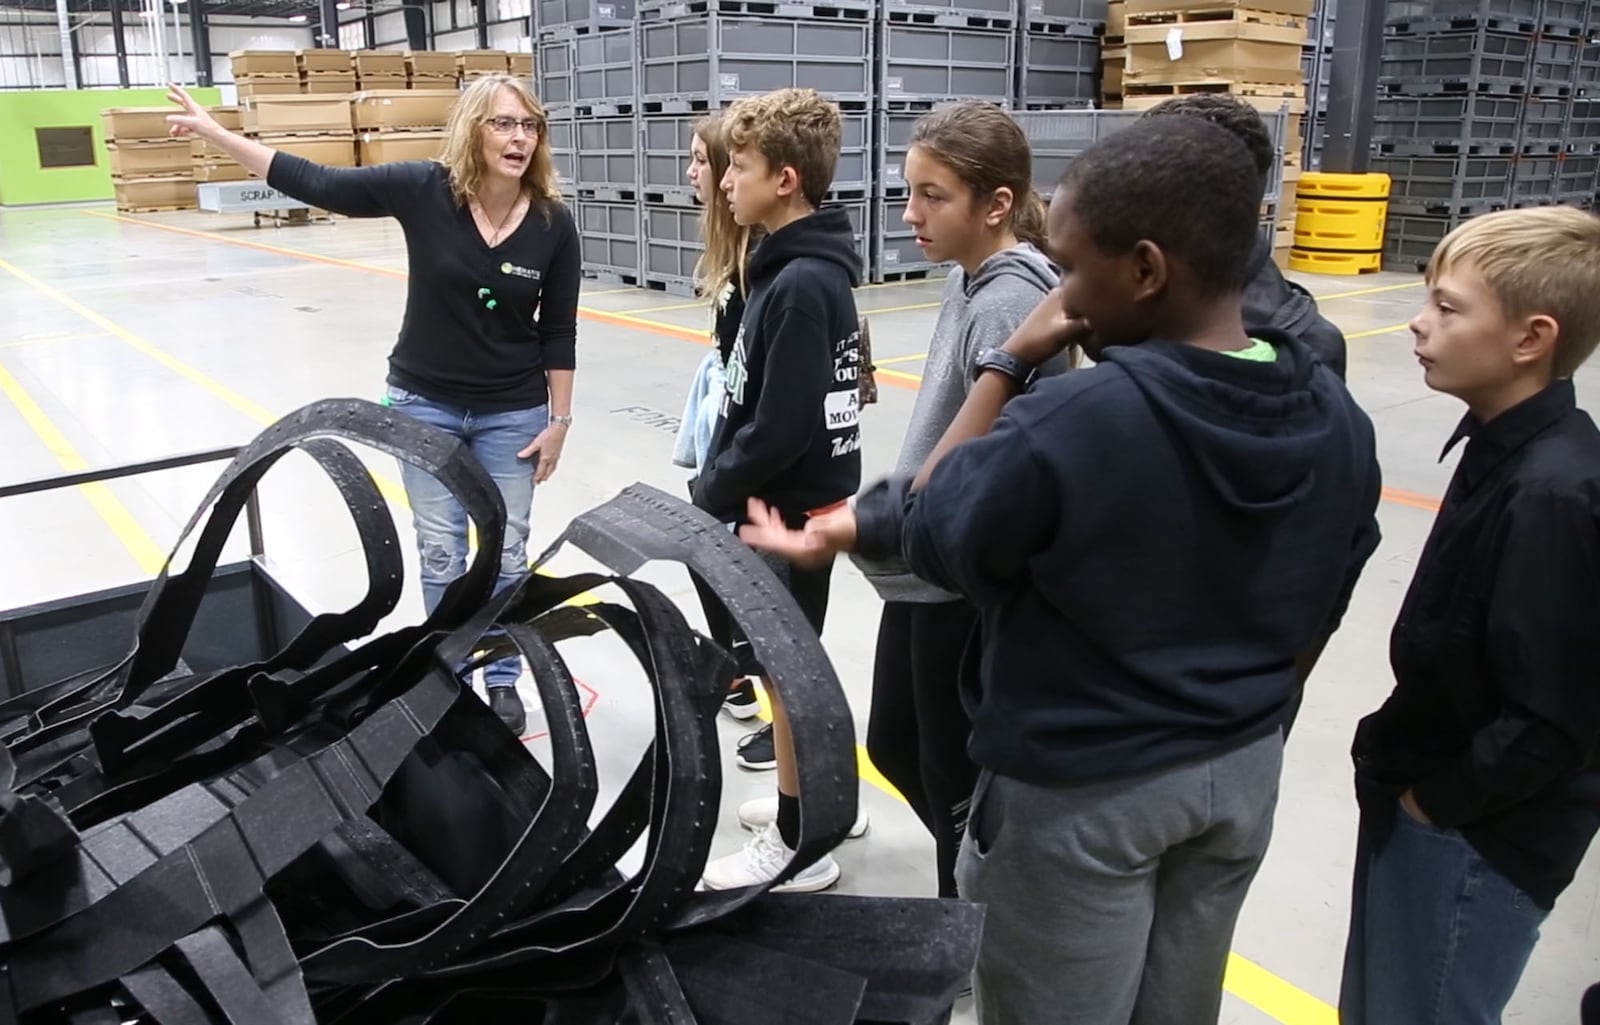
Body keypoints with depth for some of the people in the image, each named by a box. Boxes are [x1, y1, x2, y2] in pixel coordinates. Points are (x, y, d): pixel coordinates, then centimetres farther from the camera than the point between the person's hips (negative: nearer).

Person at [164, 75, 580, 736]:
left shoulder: (552, 222, -12)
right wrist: (215, 134, -9)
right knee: (440, 551, 9)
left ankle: (503, 680, 27)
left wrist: (559, 418, -3)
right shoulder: (422, 190, -15)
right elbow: (315, 184, -8)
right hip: (423, 402, 0)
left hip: (512, 411, 0)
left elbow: (558, 331, -5)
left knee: (505, 552, 8)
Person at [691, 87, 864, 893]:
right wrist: (718, 481, 10)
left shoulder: (801, 285, -23)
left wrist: (709, 494, -13)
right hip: (786, 502, 9)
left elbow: (781, 430, -25)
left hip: (790, 509, -9)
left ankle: (802, 847, 20)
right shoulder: (796, 268, 8)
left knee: (788, 674, 4)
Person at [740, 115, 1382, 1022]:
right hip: (1244, 773, 7)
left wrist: (1008, 365, -10)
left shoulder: (1071, 425, -30)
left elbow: (929, 530, -13)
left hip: (1081, 792, -6)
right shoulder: (1338, 420, -7)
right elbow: (1313, 622, 5)